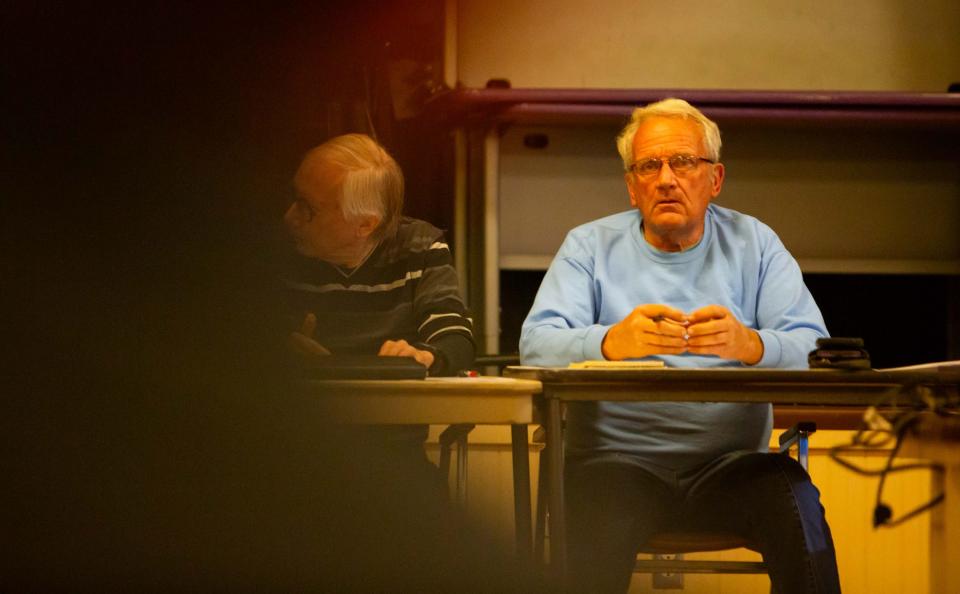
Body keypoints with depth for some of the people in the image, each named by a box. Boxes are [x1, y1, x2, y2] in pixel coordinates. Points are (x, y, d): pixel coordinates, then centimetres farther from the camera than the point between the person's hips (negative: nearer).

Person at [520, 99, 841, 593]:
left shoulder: (754, 244, 12)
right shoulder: (590, 247, 10)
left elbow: (815, 350, -1)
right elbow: (537, 345, -5)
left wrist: (752, 345, -26)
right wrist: (612, 342, -28)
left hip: (731, 463, 1)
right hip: (620, 459, -1)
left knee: (798, 503, -29)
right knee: (595, 528, -34)